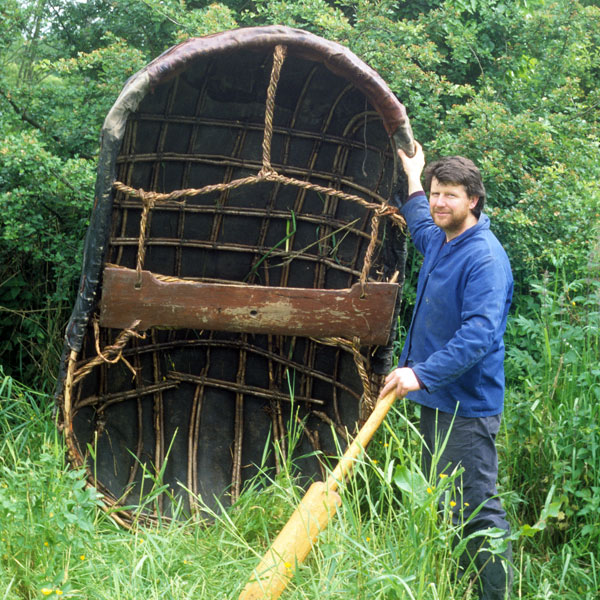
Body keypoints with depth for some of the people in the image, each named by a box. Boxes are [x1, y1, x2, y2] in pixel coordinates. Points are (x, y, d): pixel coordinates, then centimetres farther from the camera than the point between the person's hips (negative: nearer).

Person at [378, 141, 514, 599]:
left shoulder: (485, 258, -19)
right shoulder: (439, 241, 11)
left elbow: (479, 334, -29)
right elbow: (421, 225, 38)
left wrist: (422, 373, -35)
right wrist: (413, 177, 47)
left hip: (467, 405, -10)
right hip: (434, 397, 10)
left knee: (477, 510, -10)